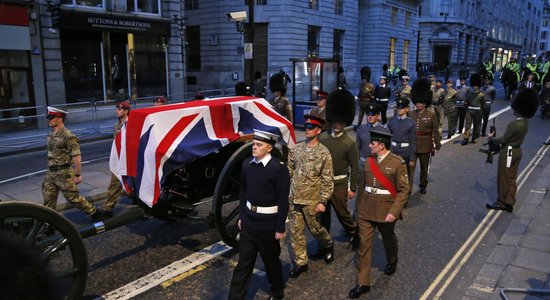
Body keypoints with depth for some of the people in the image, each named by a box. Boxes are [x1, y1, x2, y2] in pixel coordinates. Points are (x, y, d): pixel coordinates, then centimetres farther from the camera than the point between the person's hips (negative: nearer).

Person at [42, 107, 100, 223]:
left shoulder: (68, 136, -16)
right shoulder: (51, 135, 10)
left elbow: (77, 157, -17)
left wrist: (77, 175, -16)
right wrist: (50, 169, 20)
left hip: (64, 173, -8)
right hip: (50, 173, 8)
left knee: (73, 197, 1)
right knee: (48, 200, 8)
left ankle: (94, 213, 17)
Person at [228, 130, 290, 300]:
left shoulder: (279, 168, -18)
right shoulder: (247, 164, 0)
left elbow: (283, 201, -15)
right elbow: (243, 192, 10)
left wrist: (280, 228, -12)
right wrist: (241, 216, 12)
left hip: (267, 224, -4)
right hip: (249, 221, 4)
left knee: (271, 261, 15)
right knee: (243, 262, 10)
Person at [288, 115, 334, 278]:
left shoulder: (324, 153, -11)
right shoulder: (296, 149, 1)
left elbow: (327, 180, -9)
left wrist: (323, 201, -12)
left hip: (312, 201, -4)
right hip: (294, 199, 4)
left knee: (315, 229, 13)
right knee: (296, 232, 8)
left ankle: (328, 246, 44)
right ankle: (300, 263, 22)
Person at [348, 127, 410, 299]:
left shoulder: (398, 163, -13)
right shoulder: (369, 161, 2)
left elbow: (404, 190, -12)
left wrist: (394, 212, -19)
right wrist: (359, 206, 14)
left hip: (386, 212, -3)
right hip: (366, 212, 4)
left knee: (388, 240, 22)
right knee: (364, 245, 4)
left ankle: (392, 262, 53)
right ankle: (363, 283, 12)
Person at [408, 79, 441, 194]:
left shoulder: (431, 115, -6)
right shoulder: (410, 114, 0)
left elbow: (435, 131, -3)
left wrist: (437, 144, -2)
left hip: (425, 147, -1)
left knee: (424, 167, 16)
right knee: (410, 167, -4)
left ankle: (423, 185, 36)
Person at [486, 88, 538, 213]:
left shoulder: (514, 124, -26)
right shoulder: (525, 123, 3)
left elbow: (503, 139, -19)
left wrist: (491, 138, -2)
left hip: (508, 153, -9)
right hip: (517, 151, 9)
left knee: (503, 179, 5)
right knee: (512, 178, 15)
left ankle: (501, 203, 17)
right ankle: (509, 203, 23)